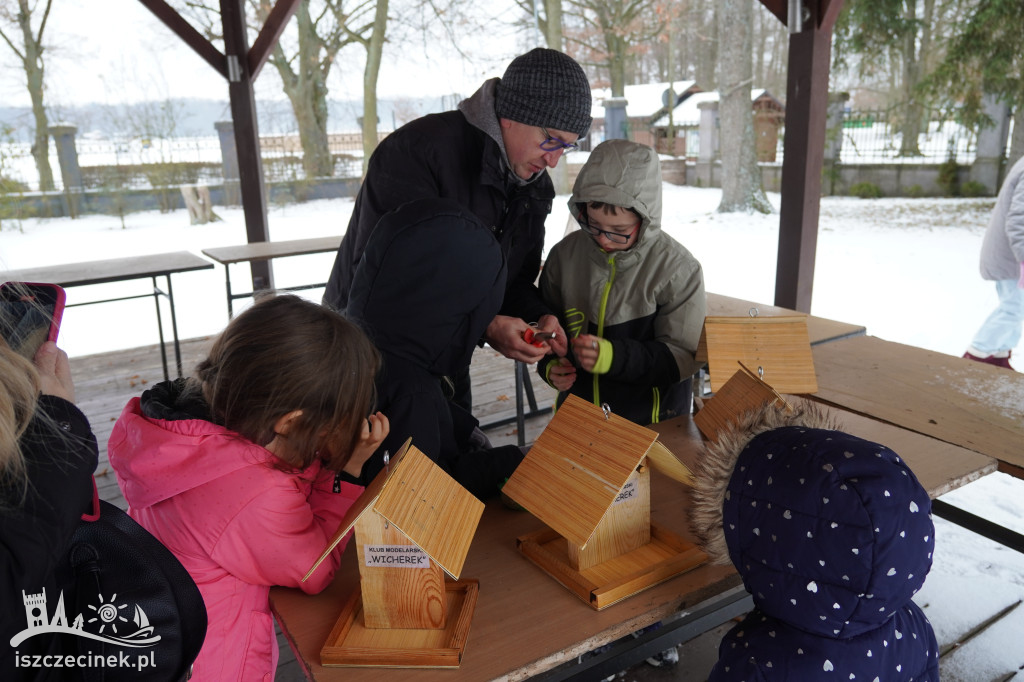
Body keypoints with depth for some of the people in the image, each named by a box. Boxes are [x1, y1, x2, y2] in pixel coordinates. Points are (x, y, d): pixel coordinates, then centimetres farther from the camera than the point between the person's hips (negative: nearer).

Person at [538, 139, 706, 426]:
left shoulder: (677, 268, -11)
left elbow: (683, 356, -12)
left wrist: (613, 356, -25)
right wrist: (550, 365, -6)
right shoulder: (564, 254, 0)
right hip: (576, 411, 2)